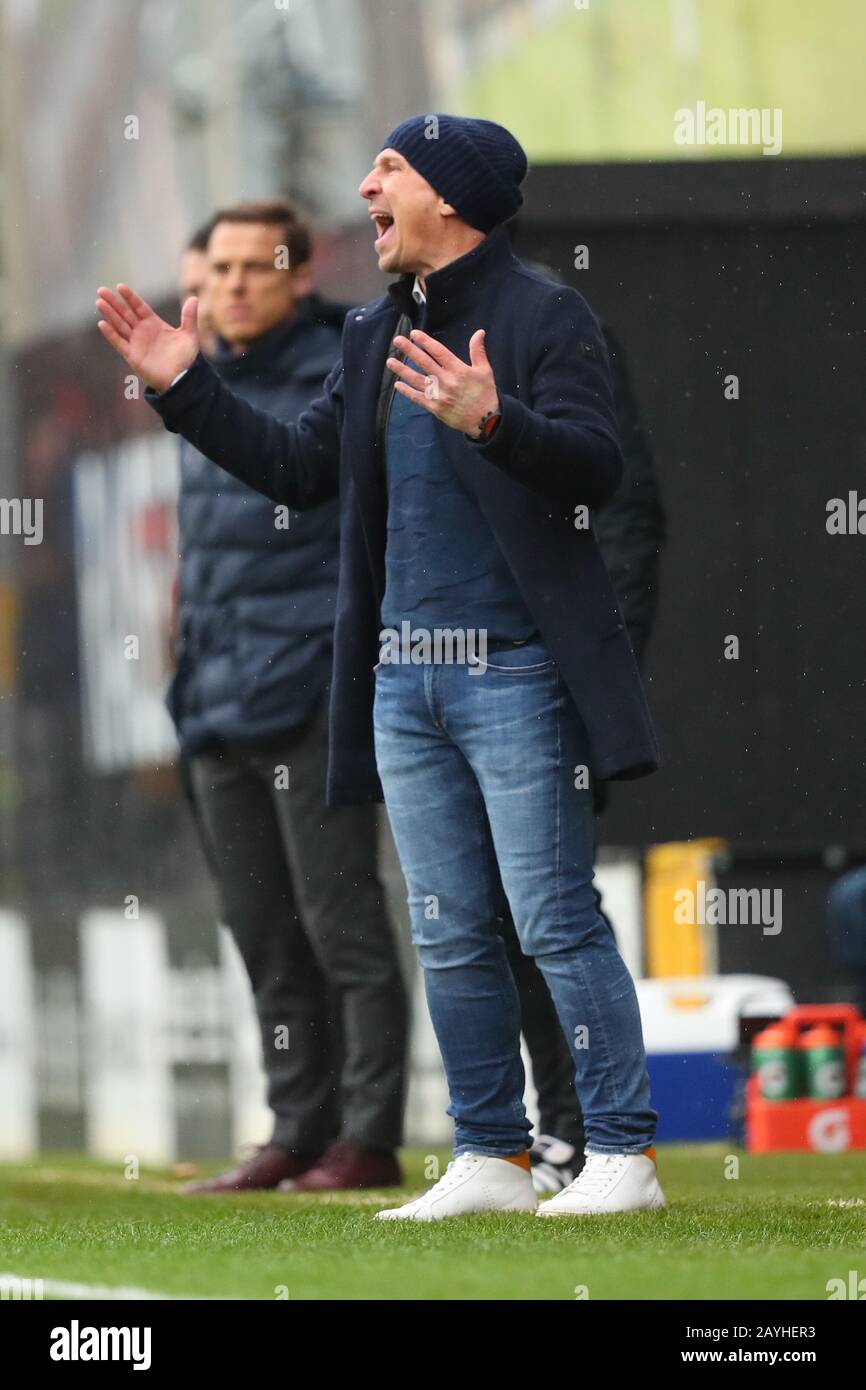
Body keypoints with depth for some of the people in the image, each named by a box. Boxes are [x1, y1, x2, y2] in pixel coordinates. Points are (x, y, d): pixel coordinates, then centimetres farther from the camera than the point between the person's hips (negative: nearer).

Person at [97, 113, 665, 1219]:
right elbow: (299, 468, 21)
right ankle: (489, 1160, 15)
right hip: (403, 679, 8)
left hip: (513, 672, -7)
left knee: (556, 922, -8)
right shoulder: (377, 338, 15)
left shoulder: (543, 316, -7)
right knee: (450, 938, 9)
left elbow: (594, 468, -19)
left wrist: (492, 423, -37)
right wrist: (183, 387, 14)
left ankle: (623, 1156, -3)